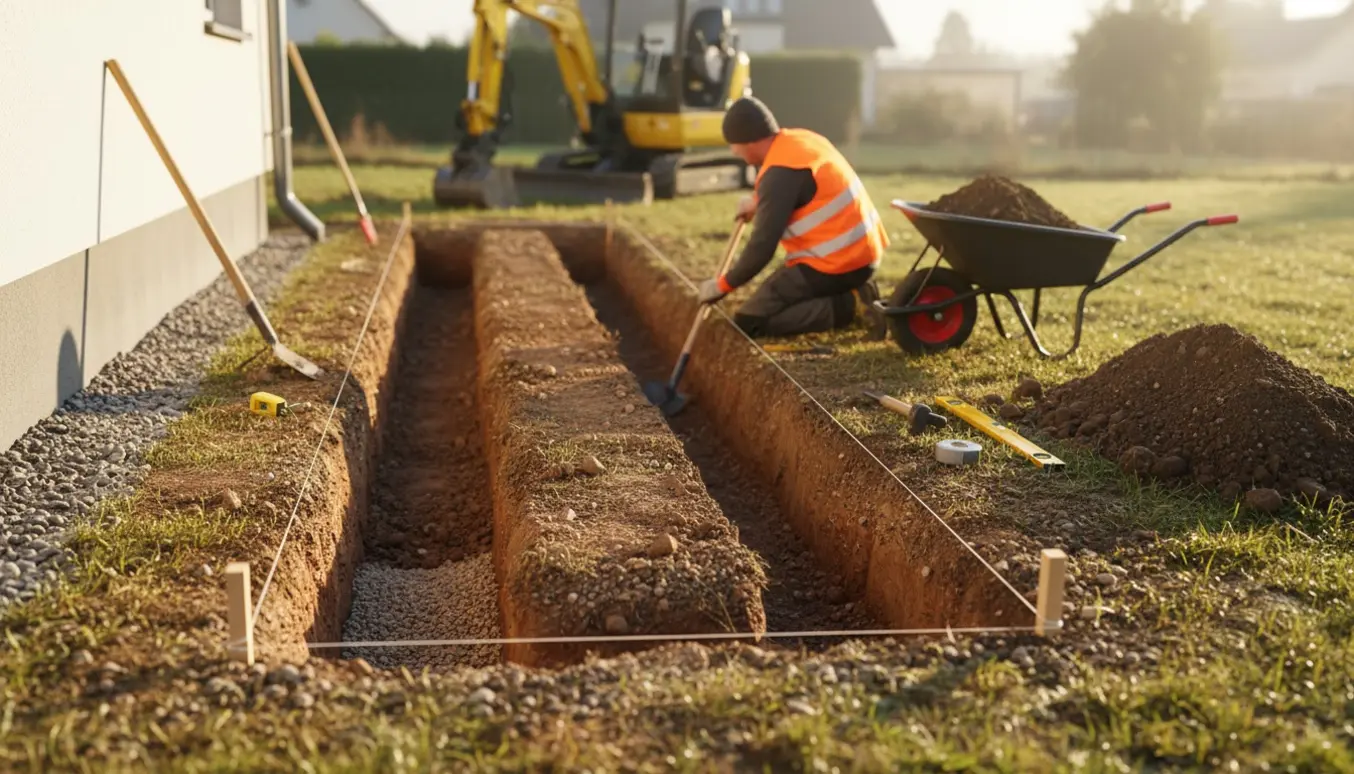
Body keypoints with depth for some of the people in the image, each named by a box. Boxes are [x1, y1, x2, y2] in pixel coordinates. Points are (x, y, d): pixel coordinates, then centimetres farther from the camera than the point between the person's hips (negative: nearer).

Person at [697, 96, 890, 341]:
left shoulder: (780, 173, -19)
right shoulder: (802, 139, 8)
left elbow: (762, 246, -19)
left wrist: (723, 285, -8)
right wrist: (758, 201, 33)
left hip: (836, 264, -9)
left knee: (748, 322, -7)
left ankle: (846, 307, -12)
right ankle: (851, 292, 9)